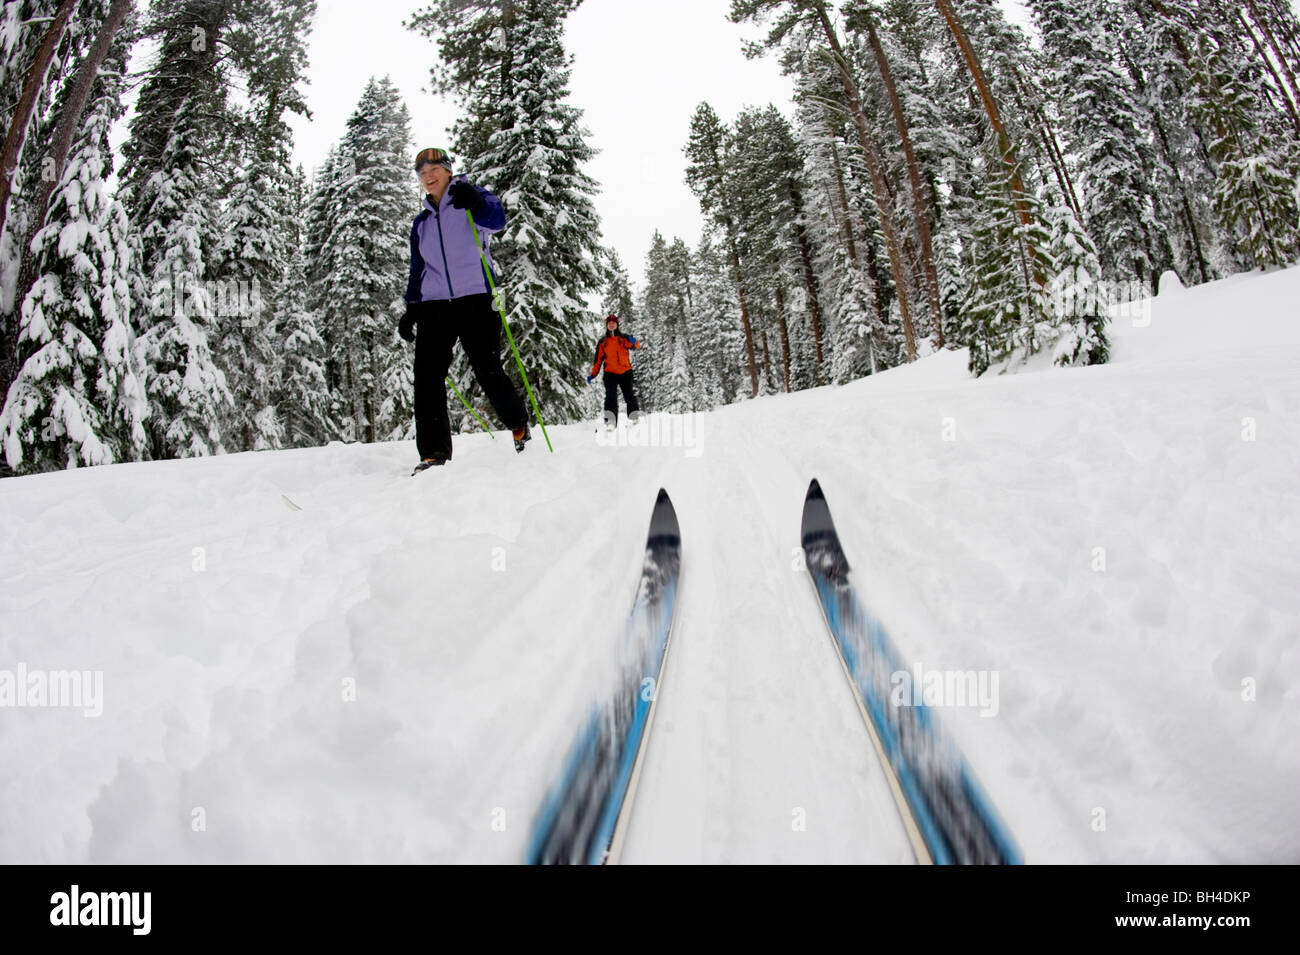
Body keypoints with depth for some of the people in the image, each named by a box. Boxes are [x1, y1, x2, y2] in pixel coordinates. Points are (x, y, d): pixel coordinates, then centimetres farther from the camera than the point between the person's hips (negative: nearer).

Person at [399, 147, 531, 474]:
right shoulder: (421, 222, 24)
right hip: (434, 305, 5)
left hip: (475, 299, -5)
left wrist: (473, 202, -34)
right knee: (427, 374, -9)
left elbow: (497, 220, -14)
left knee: (488, 371, -8)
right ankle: (434, 451, -6)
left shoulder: (471, 196, 8)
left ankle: (519, 425, 18)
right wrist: (411, 308, 13)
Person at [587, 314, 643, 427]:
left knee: (630, 395, -9)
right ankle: (610, 421, -26)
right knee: (611, 396, -15)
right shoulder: (602, 342, 14)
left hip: (625, 372, 0)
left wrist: (633, 342, -34)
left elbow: (636, 345, -9)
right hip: (610, 373, 0)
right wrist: (593, 374, 6)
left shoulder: (624, 338, 9)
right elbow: (598, 360, 15)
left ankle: (635, 417, -10)